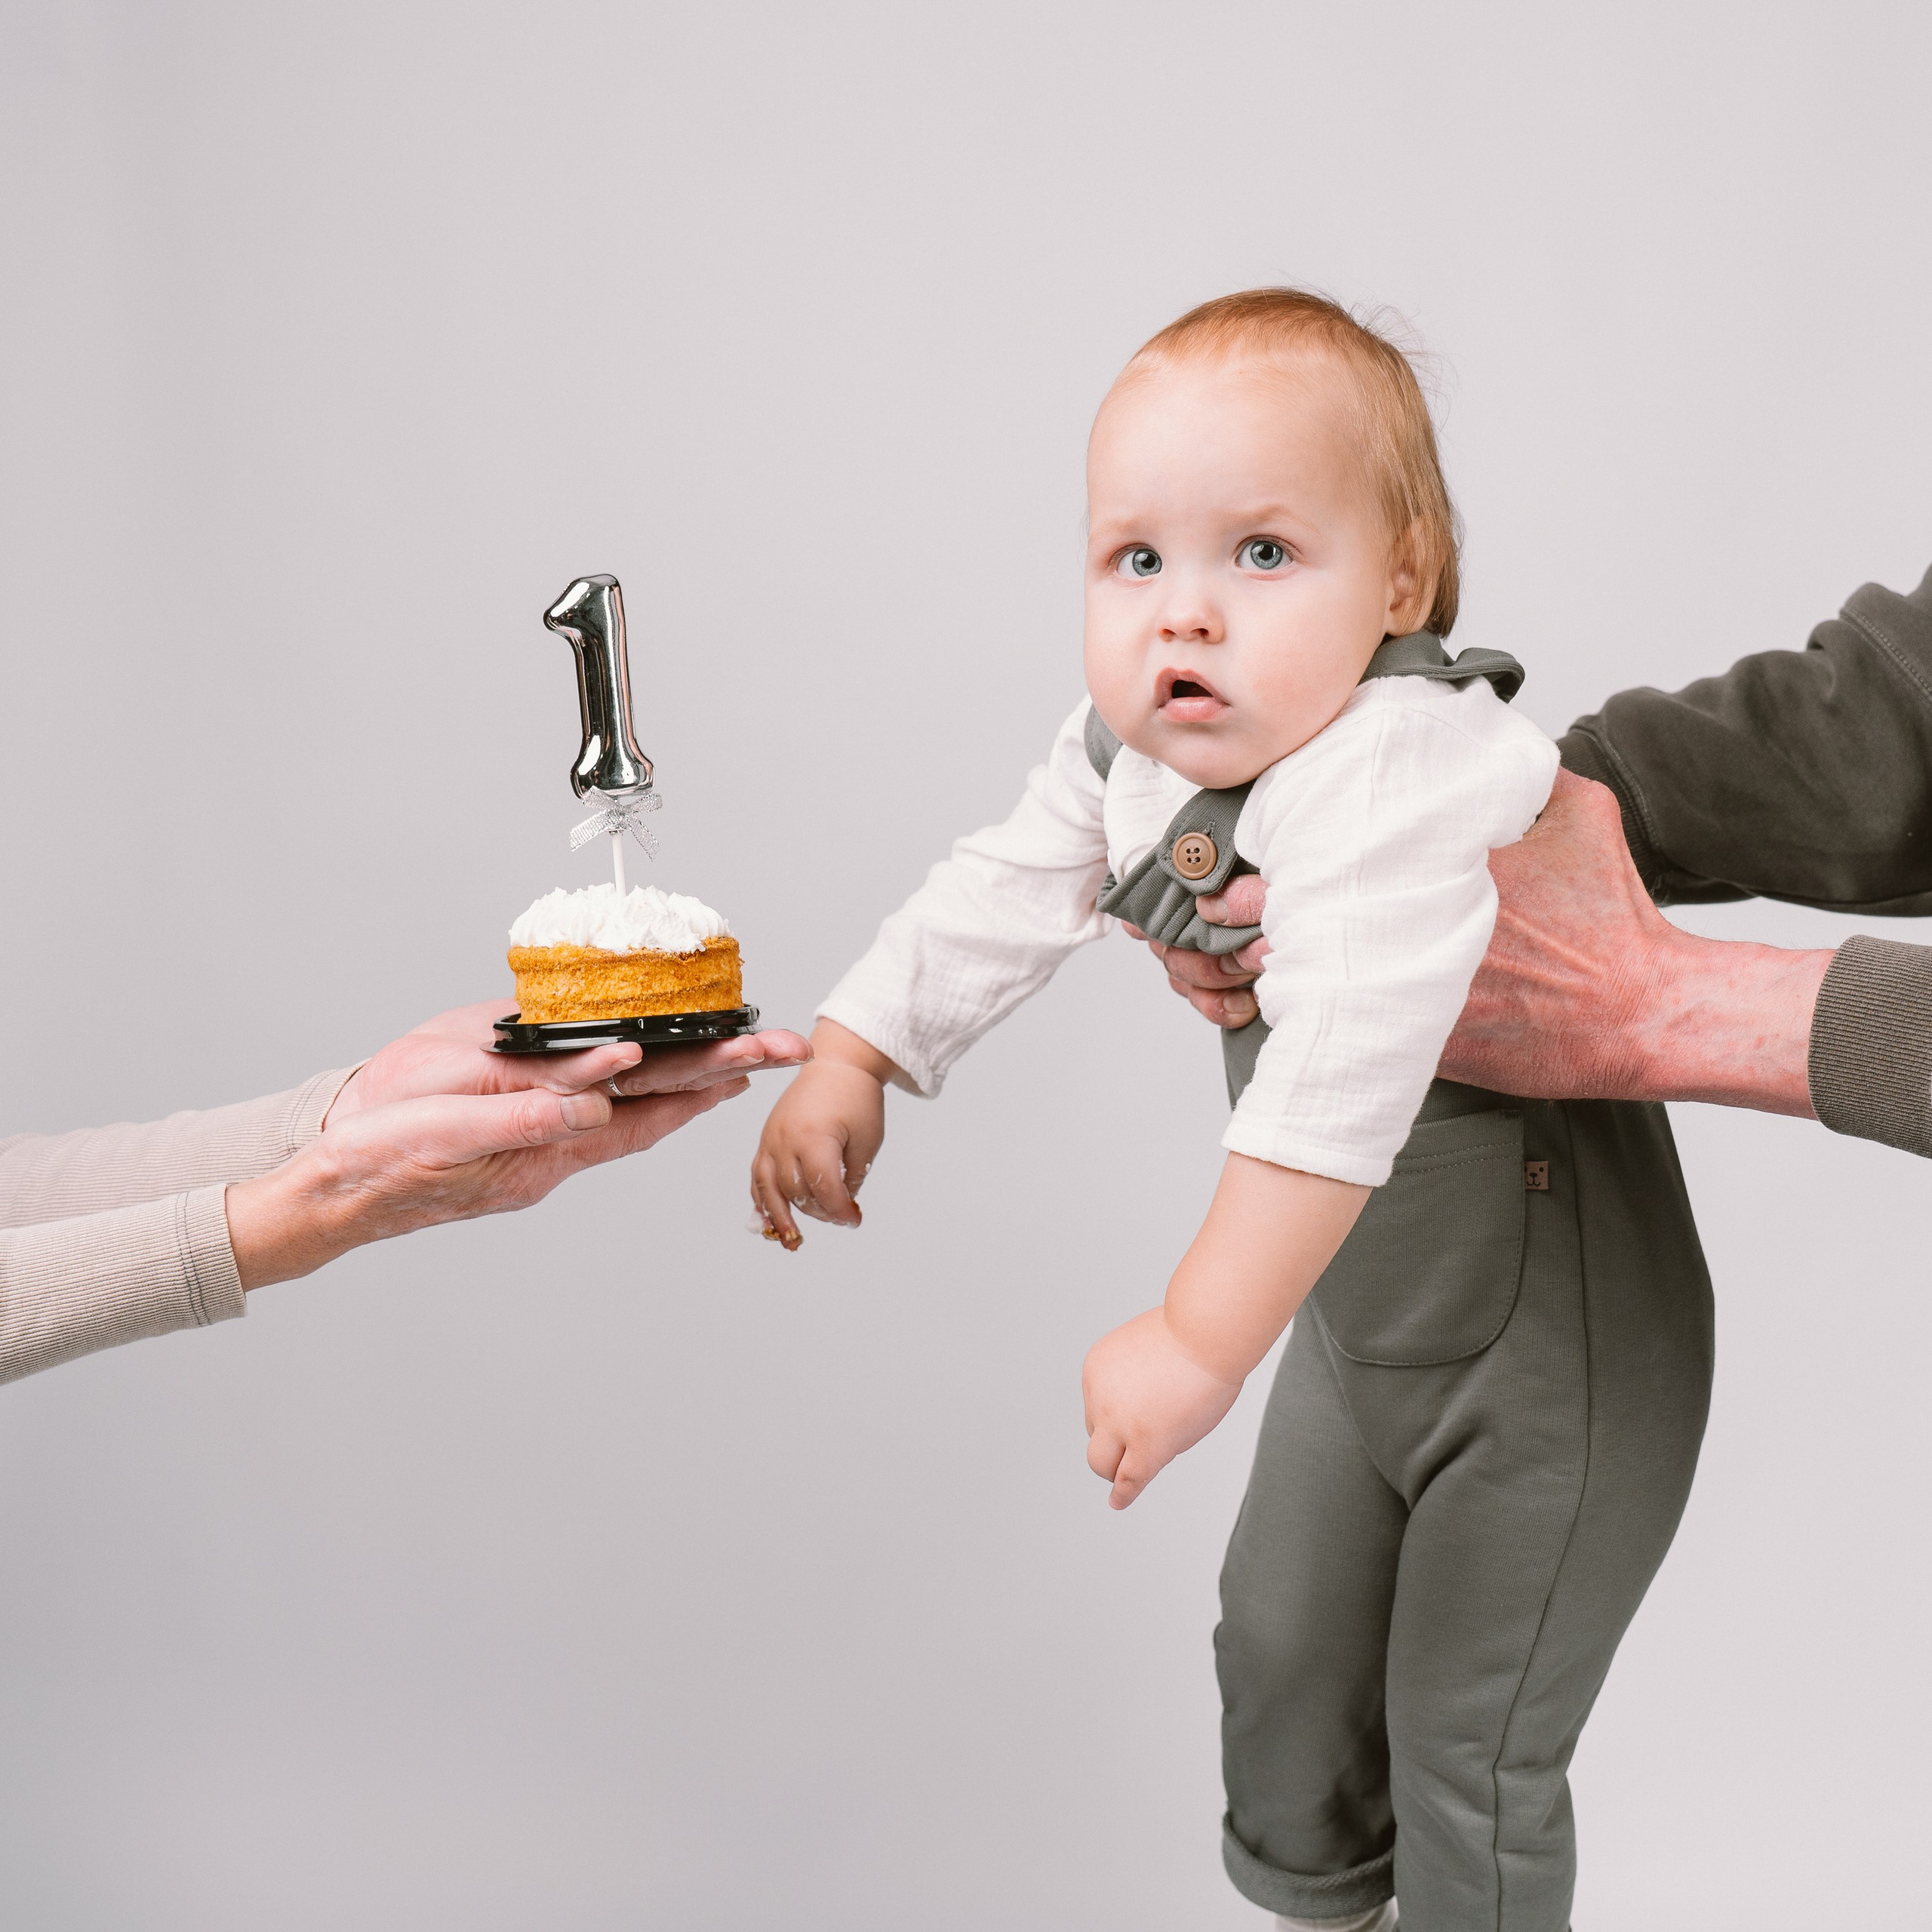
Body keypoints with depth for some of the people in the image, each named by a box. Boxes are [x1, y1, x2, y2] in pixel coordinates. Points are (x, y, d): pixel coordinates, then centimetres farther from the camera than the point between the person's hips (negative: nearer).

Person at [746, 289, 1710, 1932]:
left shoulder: (1402, 774, -35)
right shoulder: (1136, 752, -8)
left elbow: (1338, 1078, -43)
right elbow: (1000, 899, 2)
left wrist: (1202, 1339, -42)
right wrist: (846, 1062, -5)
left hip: (1554, 1341, -8)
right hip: (1360, 1315, 8)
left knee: (1466, 1744, 6)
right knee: (1280, 1643, 24)